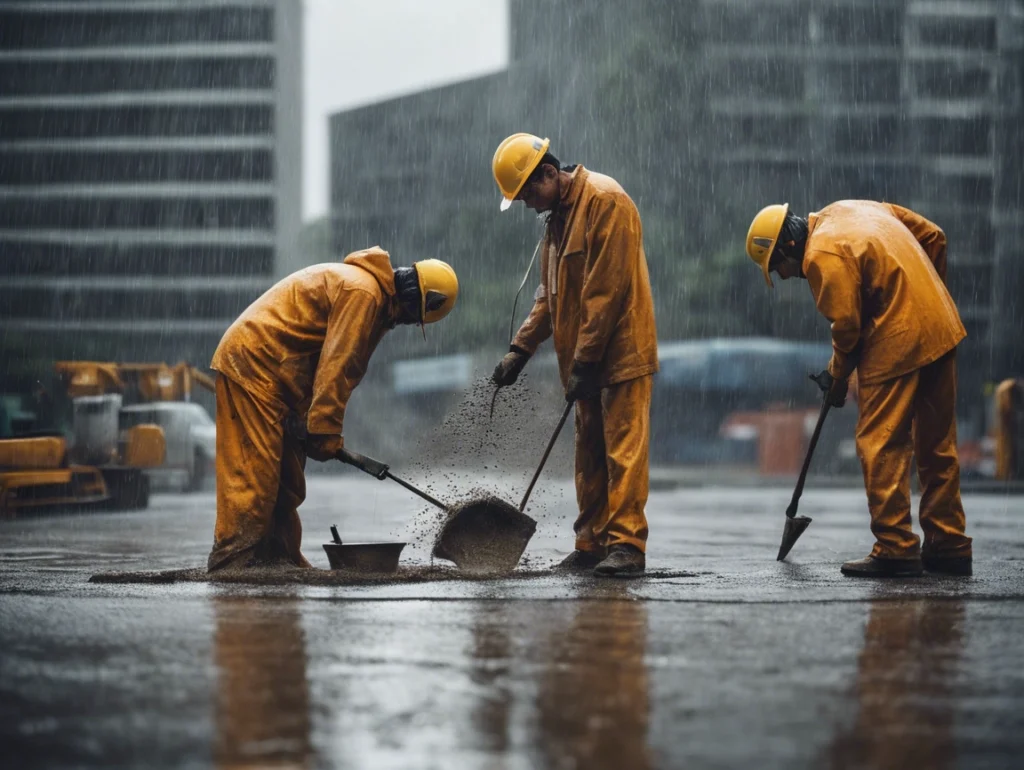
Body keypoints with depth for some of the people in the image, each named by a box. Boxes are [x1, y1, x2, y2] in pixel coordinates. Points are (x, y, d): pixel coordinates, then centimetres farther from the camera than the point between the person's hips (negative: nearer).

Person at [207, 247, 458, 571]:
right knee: (253, 470, -14)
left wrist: (322, 432, 7)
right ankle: (232, 561, -16)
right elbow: (335, 369, -19)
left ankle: (281, 559, 12)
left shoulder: (369, 291, 18)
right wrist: (325, 435, -17)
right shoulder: (362, 292, -16)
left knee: (286, 479, 10)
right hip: (253, 365, -11)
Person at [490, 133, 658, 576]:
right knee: (589, 453, 11)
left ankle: (626, 544, -11)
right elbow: (550, 294, 21)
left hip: (620, 352, -10)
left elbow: (609, 289, -20)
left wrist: (585, 360, -19)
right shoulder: (558, 216, 17)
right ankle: (592, 544, 15)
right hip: (585, 358, 10)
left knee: (623, 448, -10)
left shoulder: (605, 200, -14)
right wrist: (521, 349, 10)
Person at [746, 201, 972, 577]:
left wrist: (836, 377, 3)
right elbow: (933, 236, 17)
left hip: (898, 343, -10)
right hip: (943, 328, 10)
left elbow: (847, 324, -14)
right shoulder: (849, 209, 14)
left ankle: (895, 549, -4)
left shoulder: (822, 257, -14)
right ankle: (949, 546, 18)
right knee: (938, 444, 13)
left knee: (881, 445, -3)